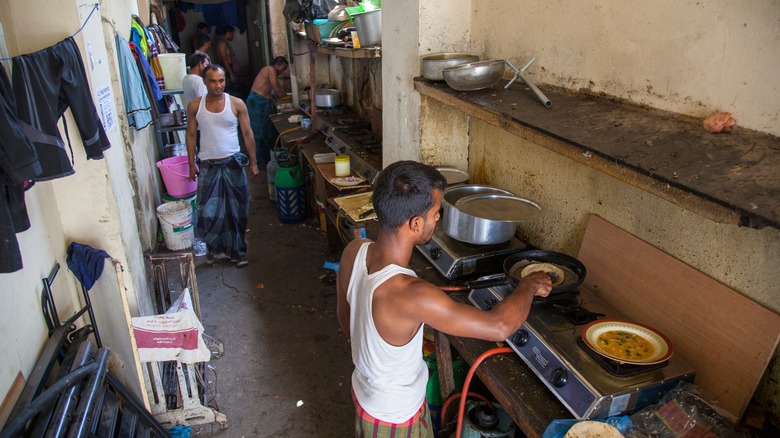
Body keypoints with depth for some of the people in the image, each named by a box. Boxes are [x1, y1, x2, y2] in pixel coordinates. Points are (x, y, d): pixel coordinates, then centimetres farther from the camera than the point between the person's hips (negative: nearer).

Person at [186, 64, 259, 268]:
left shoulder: (237, 104, -4)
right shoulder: (195, 106, -1)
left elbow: (247, 133, 0)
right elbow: (191, 135, 5)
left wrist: (253, 162, -1)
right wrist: (191, 164, 4)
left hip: (233, 164, 0)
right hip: (208, 166, 1)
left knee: (236, 211, 7)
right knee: (208, 212, 0)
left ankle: (237, 251, 22)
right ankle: (213, 246, 27)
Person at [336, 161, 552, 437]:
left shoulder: (353, 252, -19)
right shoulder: (411, 294, -43)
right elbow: (500, 327, -37)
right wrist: (528, 286, -17)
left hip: (365, 386, 6)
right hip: (394, 415, -6)